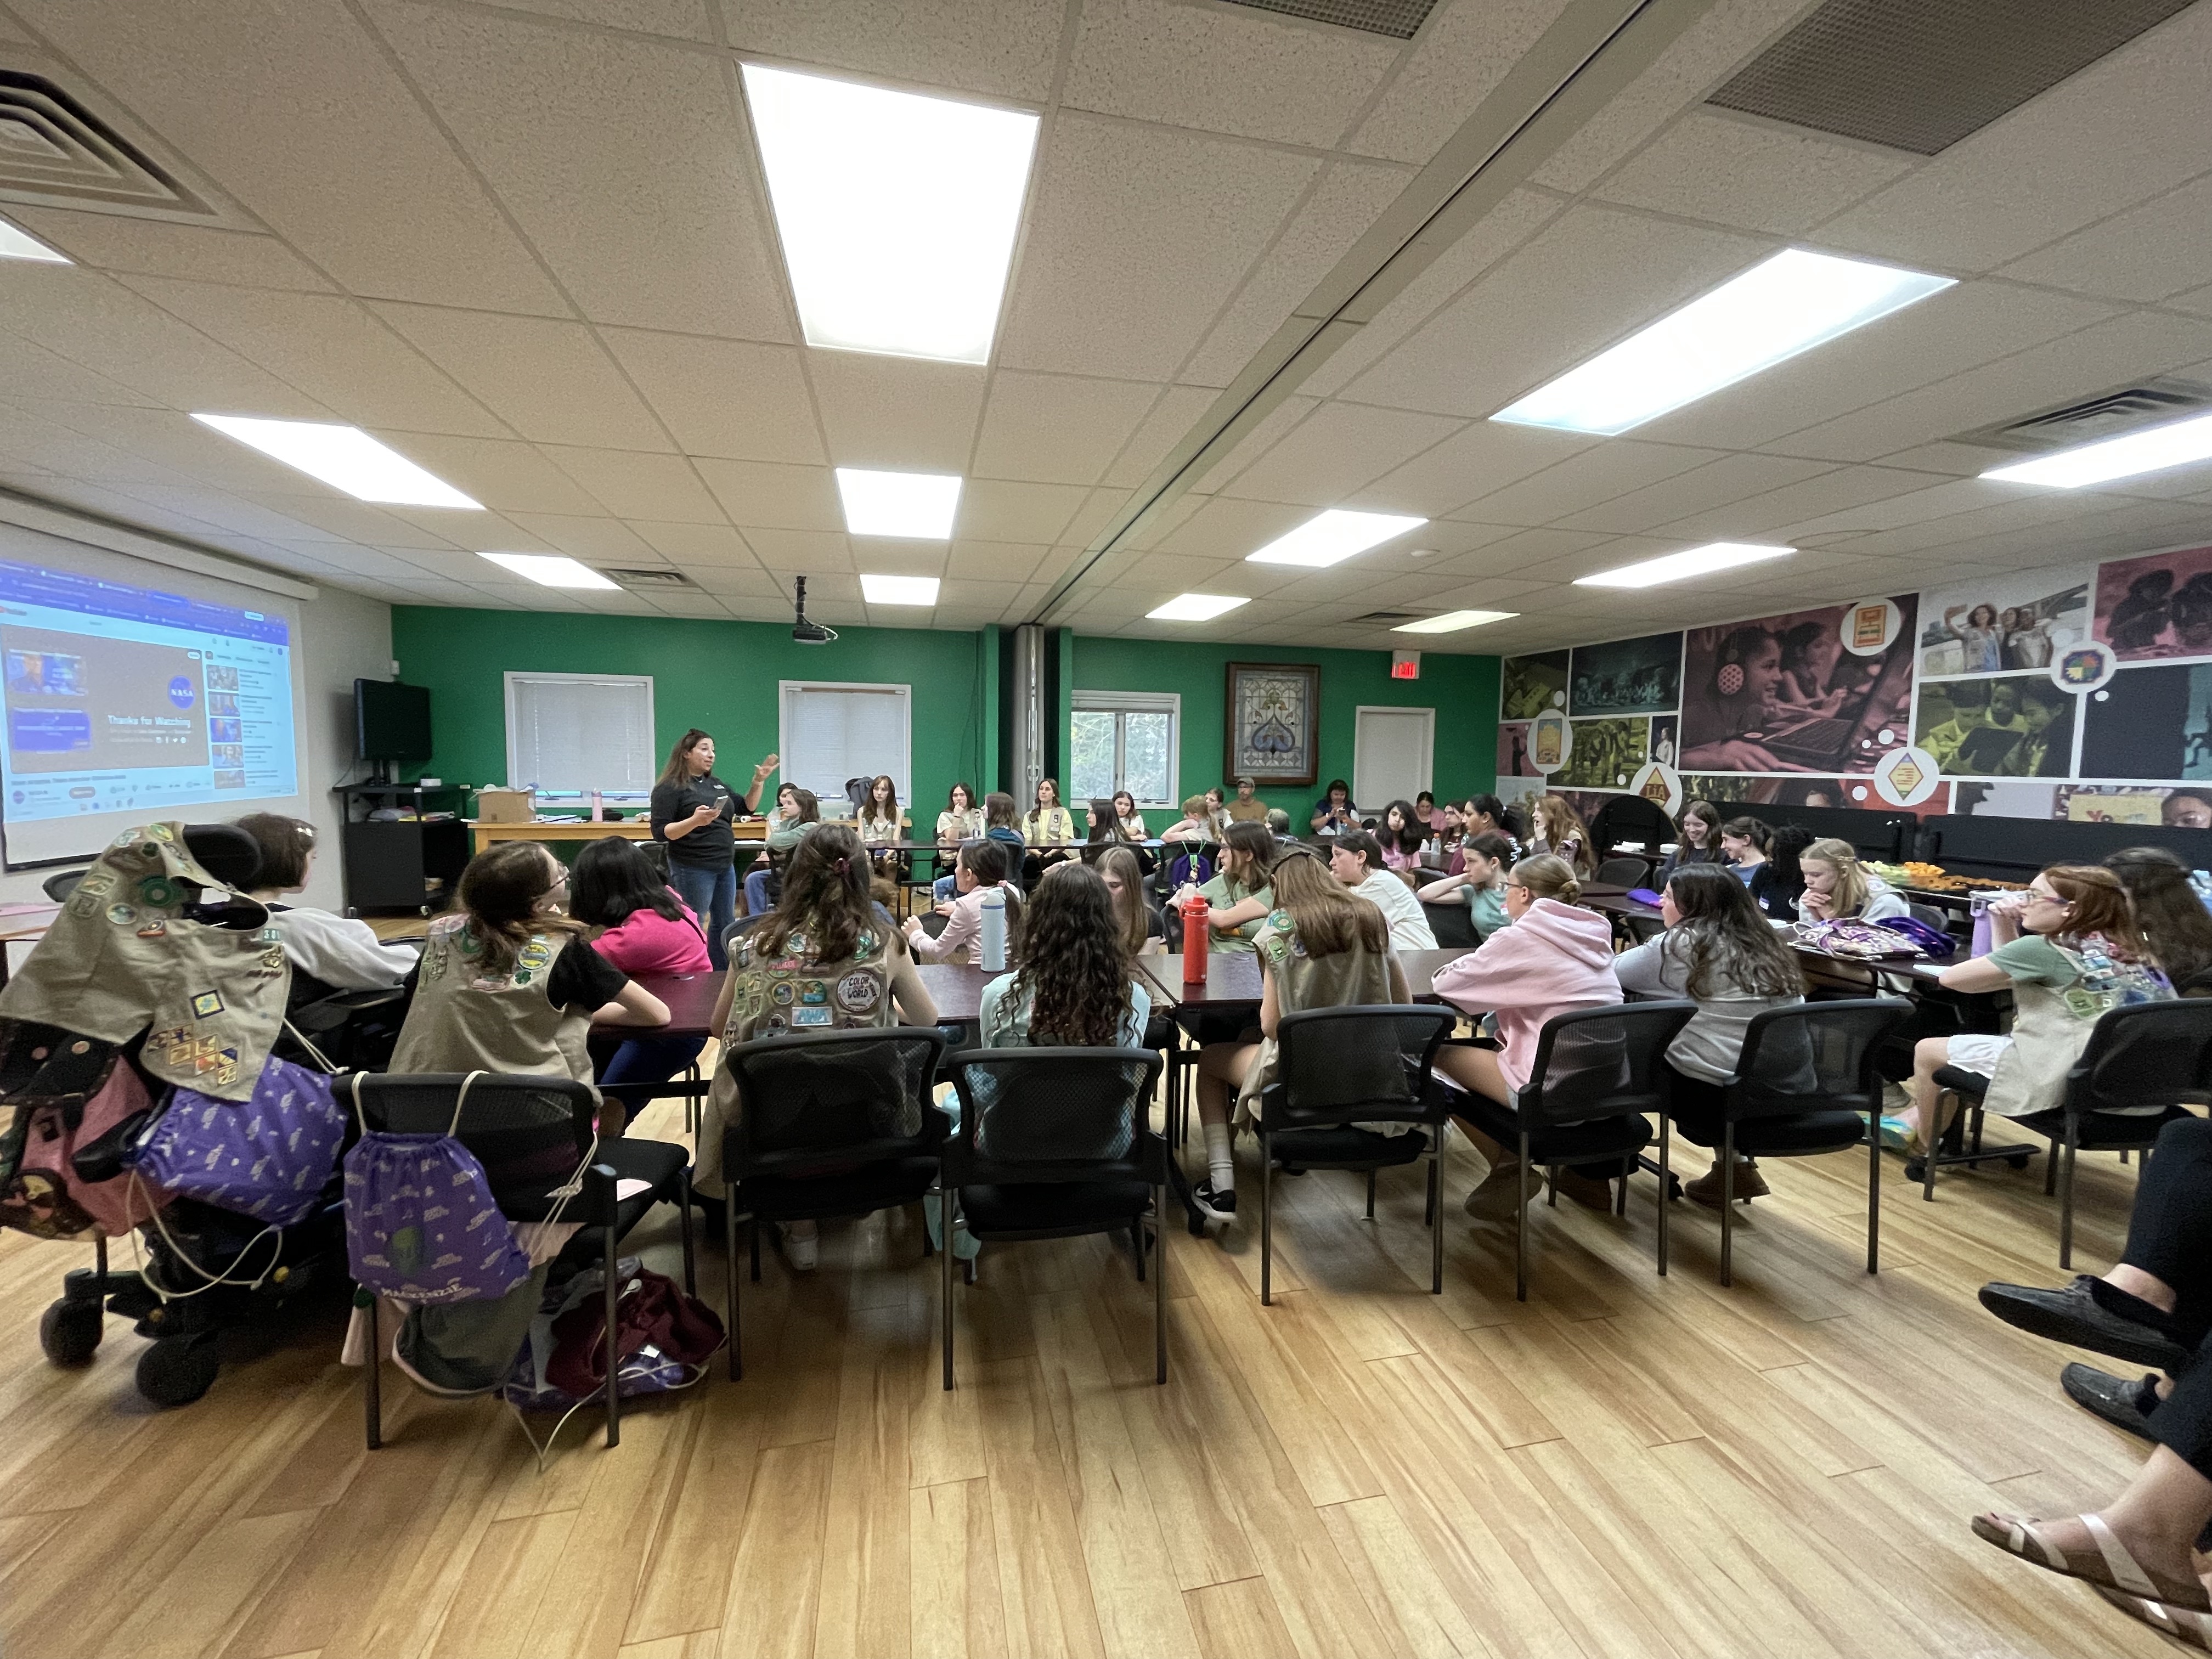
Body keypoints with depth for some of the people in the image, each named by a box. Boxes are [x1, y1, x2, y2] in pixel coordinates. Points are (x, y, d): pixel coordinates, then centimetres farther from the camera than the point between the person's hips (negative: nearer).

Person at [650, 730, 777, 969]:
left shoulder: (717, 784, 13)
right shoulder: (670, 788, -10)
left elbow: (747, 807, 20)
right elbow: (660, 833, -16)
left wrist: (759, 781, 5)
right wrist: (694, 821, -31)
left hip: (725, 867, 8)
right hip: (693, 870, -8)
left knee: (725, 924, 15)